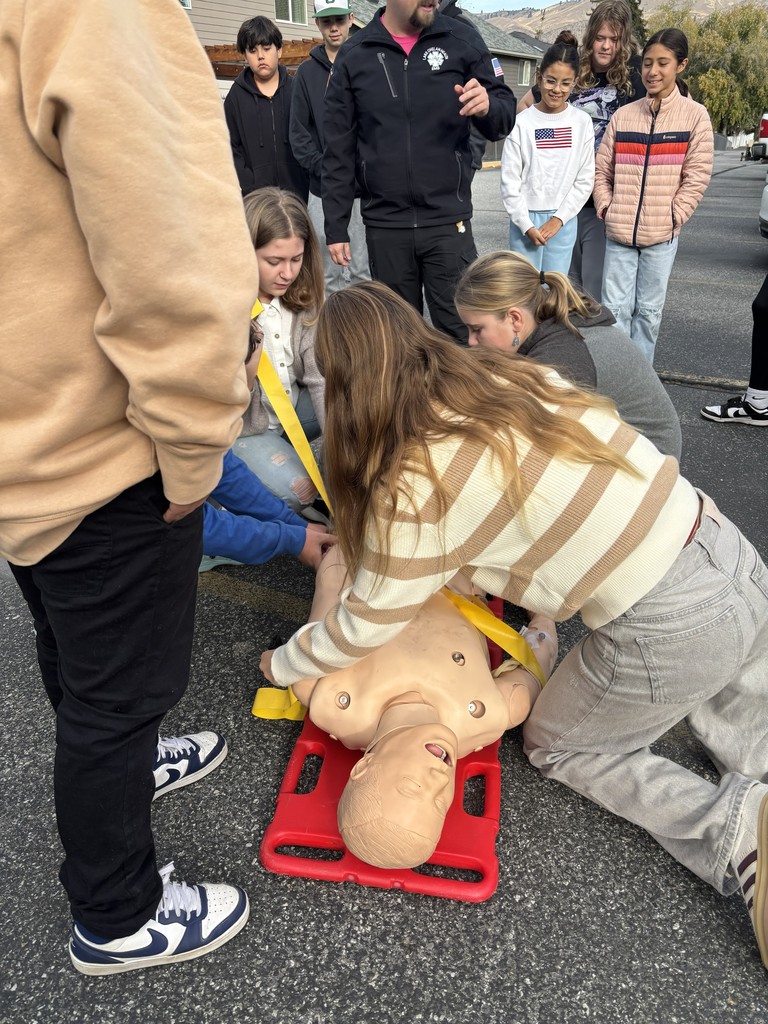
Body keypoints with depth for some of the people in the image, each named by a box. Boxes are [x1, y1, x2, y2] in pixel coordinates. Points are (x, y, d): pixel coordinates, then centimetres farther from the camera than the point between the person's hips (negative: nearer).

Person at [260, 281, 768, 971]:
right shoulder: (508, 375, 4)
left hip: (671, 630, -8)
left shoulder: (416, 487, -16)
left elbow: (364, 629, -5)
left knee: (556, 747, 19)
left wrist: (281, 664, 15)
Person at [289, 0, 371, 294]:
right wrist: (323, 168, -7)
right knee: (328, 274, 5)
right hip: (322, 192, 2)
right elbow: (299, 132, 7)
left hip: (365, 188, -2)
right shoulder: (307, 72, 10)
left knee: (364, 270, -1)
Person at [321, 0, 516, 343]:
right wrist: (335, 228, 2)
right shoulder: (353, 55, 4)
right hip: (384, 227, 1)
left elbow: (505, 118, 6)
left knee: (462, 336, -4)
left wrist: (488, 106, -17)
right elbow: (339, 151, 5)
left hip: (449, 221, -1)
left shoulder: (462, 39, 3)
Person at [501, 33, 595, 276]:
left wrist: (559, 219, -5)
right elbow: (510, 181, -3)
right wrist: (527, 225, -9)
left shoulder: (582, 122, 3)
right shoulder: (522, 123, -3)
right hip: (525, 219, -2)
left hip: (564, 221, 2)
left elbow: (585, 179, 4)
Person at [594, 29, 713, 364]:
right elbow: (601, 170, 9)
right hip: (618, 231, 2)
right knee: (615, 307, 2)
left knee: (649, 310, 6)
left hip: (661, 235, -2)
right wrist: (606, 208, -1)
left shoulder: (695, 115, 0)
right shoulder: (624, 115, 7)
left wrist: (672, 216, -9)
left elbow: (697, 176, -3)